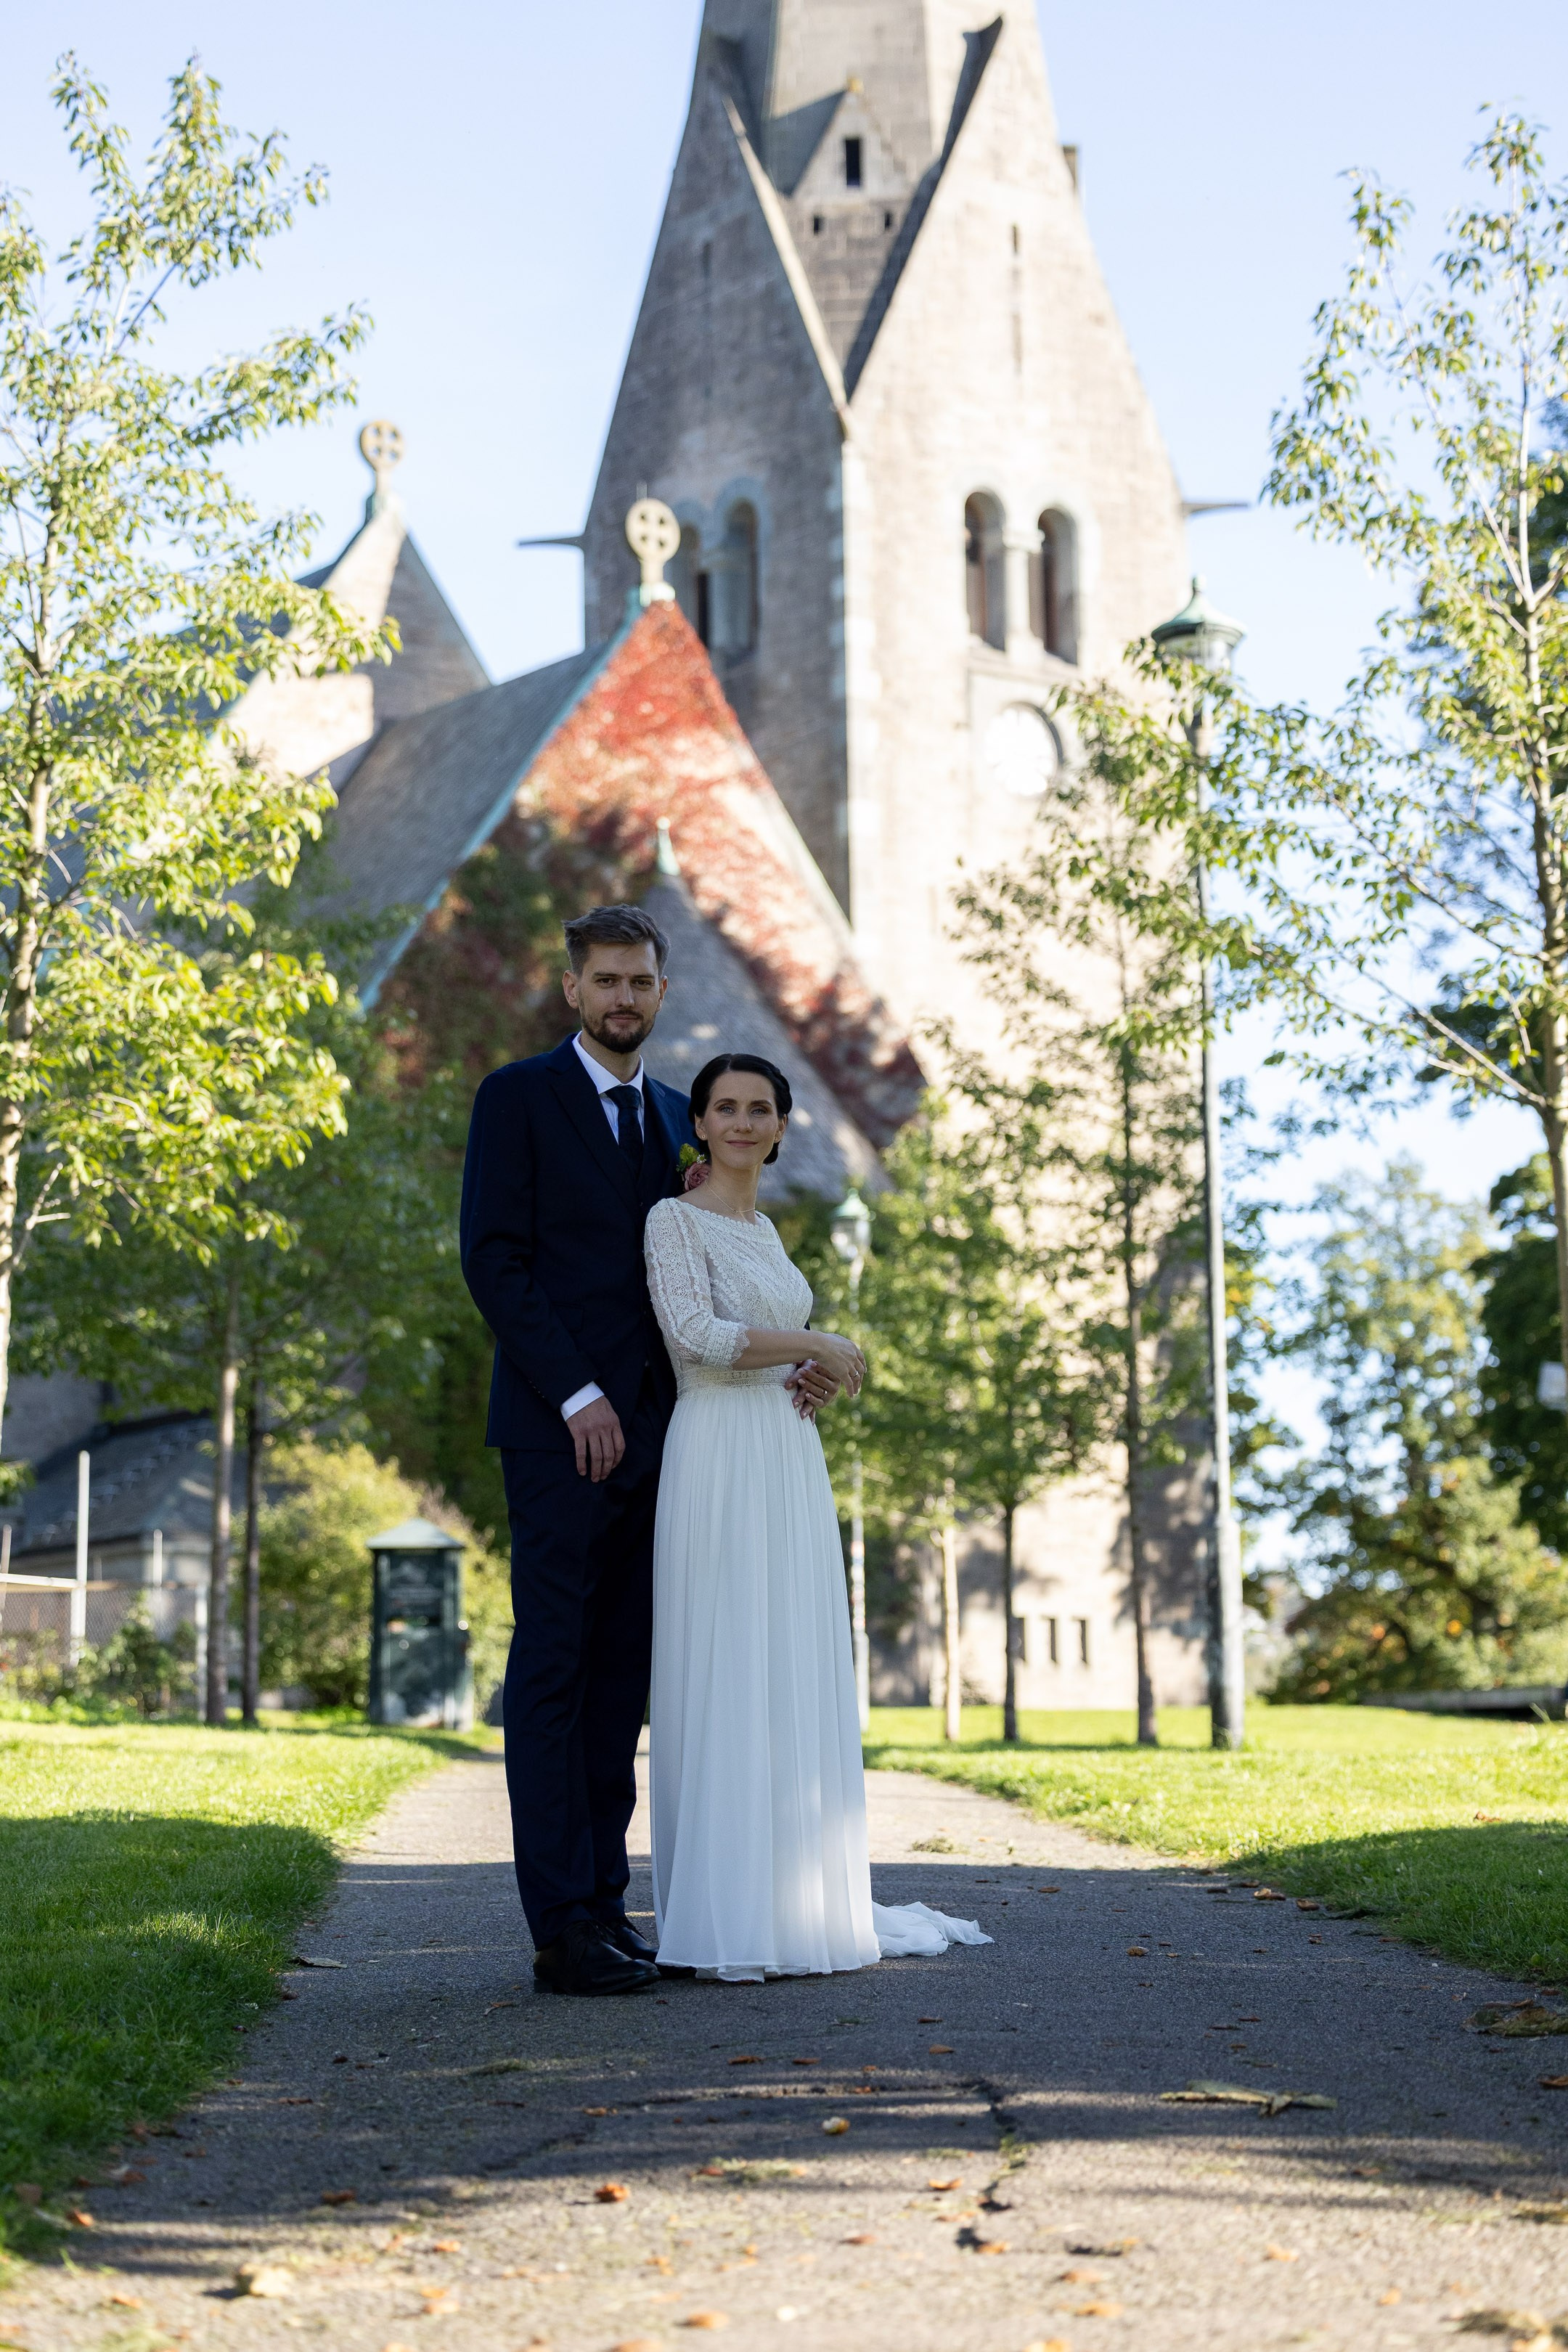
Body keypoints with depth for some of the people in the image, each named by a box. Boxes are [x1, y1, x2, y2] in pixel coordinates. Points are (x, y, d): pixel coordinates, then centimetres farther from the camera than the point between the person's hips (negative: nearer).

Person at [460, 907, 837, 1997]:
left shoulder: (675, 1116, 18)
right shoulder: (519, 1097, 0)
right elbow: (494, 1261, -8)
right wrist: (576, 1396, -15)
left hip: (653, 1427, 6)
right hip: (560, 1426, -6)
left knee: (623, 1674, 6)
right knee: (553, 1669, -6)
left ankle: (605, 1900, 9)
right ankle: (562, 1923, -7)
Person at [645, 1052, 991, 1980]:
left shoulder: (763, 1230, 20)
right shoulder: (676, 1219, -4)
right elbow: (694, 1334, -17)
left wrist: (807, 1379, 8)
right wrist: (820, 1345, -9)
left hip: (790, 1460, 8)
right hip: (722, 1460, -8)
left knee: (798, 1680, 7)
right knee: (725, 1678, -9)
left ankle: (799, 1904, 12)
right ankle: (725, 1925, -6)